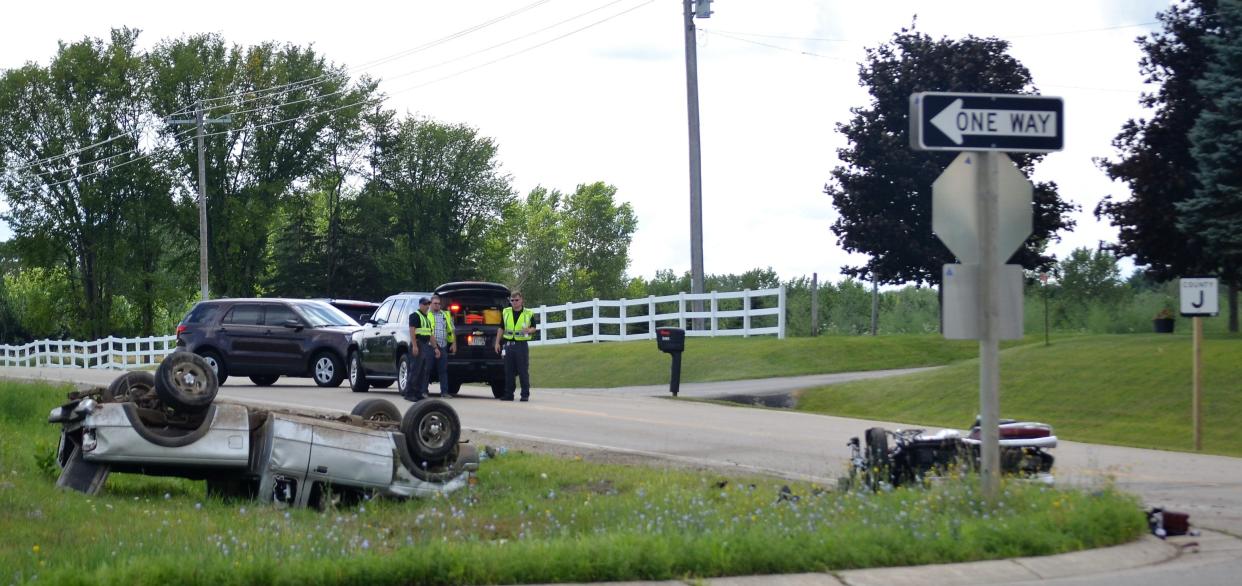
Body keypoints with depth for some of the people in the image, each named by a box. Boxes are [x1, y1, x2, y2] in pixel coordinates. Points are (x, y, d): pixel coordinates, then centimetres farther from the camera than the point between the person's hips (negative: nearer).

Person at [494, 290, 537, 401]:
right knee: (509, 371, 5)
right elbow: (501, 328, 14)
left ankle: (525, 394, 1)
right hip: (508, 344, 3)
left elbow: (534, 328, 7)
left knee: (523, 371, -3)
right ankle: (509, 394, 11)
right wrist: (497, 342, 9)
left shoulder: (529, 313, 2)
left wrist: (528, 330, -17)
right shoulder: (505, 312, 10)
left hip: (521, 345, -3)